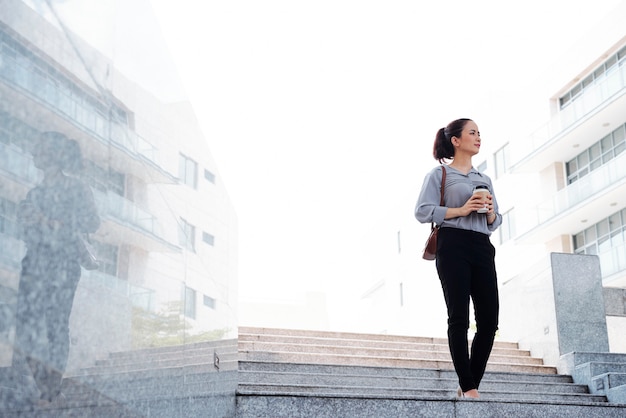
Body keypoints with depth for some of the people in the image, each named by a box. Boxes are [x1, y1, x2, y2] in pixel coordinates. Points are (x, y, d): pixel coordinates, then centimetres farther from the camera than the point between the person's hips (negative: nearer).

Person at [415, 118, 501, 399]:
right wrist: (460, 211, -12)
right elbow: (422, 211, -4)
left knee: (489, 318, -2)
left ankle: (470, 385, 7)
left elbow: (495, 222, 22)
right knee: (459, 317, -8)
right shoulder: (439, 174, 7)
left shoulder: (484, 179, 24)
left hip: (482, 247, 6)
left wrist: (491, 213, -1)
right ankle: (468, 386, -5)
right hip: (453, 245, -6)